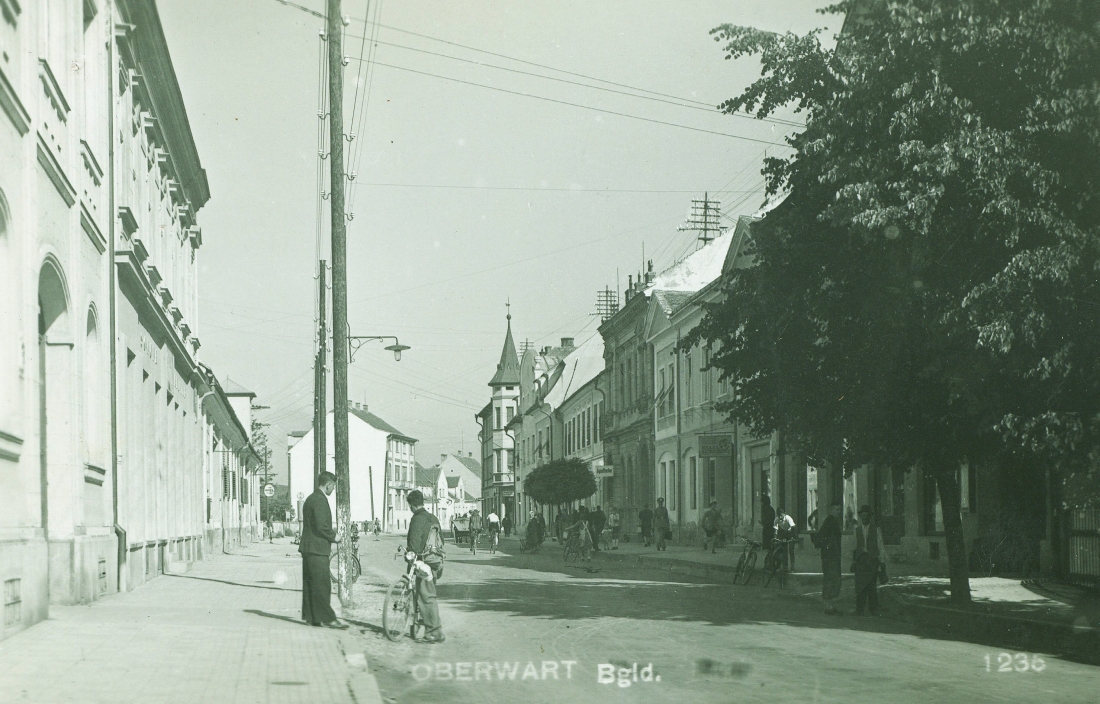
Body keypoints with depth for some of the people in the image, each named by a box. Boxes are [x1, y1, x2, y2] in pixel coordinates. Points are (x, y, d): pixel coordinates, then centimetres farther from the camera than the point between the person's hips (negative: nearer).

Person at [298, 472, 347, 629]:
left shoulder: (310, 498, 17)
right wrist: (334, 536, -7)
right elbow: (321, 526, -23)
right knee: (322, 585, -8)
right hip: (317, 550, -10)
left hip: (308, 549, 10)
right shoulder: (320, 500, -15)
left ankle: (310, 616, 15)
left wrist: (327, 545, 18)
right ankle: (326, 618, -7)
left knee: (310, 585, 11)